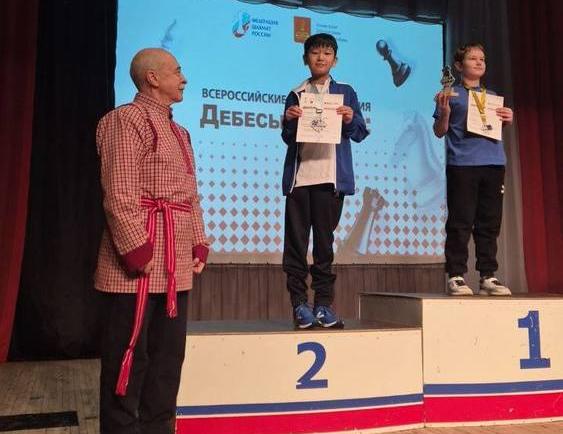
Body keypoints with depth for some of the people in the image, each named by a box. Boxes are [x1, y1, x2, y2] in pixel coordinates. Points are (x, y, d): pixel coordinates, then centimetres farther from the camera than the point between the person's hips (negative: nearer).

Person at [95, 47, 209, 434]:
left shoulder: (179, 132, 21)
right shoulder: (127, 119, -6)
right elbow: (119, 194, -15)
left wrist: (199, 244, 12)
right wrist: (138, 250, -19)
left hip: (176, 265, 9)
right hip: (140, 262, -9)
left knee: (168, 355, 13)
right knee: (130, 356, -1)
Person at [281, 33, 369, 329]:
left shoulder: (345, 92, 12)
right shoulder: (296, 94, 13)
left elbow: (360, 134, 8)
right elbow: (288, 138, 9)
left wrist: (350, 120, -11)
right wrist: (289, 120, -11)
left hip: (331, 177, 0)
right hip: (299, 175, 1)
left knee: (325, 240, 3)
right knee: (296, 241, -1)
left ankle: (324, 302, 9)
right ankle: (299, 302, 5)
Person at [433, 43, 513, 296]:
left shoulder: (492, 96, 22)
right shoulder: (452, 94, 8)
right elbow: (440, 132, 5)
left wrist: (508, 120, 6)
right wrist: (444, 112, -13)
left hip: (493, 162, 5)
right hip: (461, 163, -5)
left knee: (489, 223, 4)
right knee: (460, 223, -6)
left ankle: (488, 277, 9)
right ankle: (455, 276, -1)